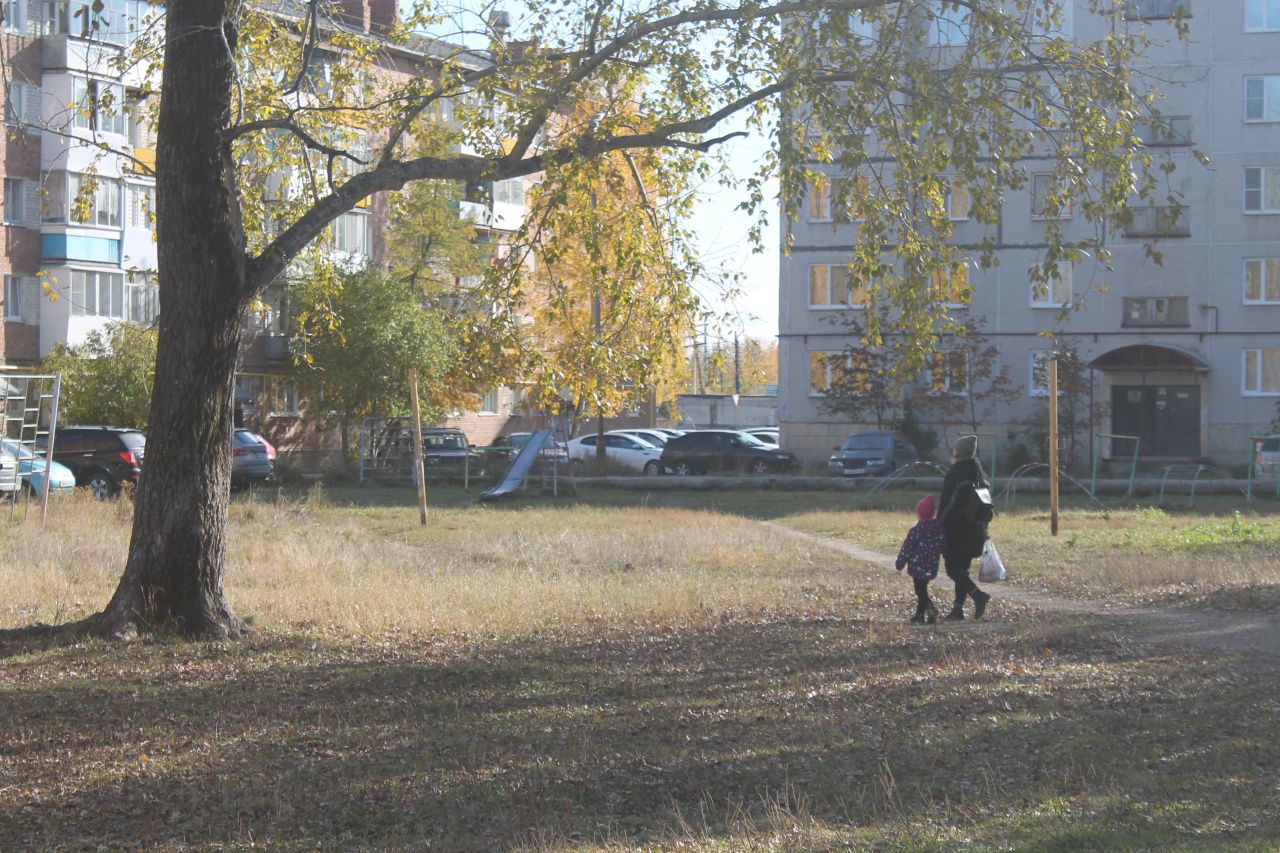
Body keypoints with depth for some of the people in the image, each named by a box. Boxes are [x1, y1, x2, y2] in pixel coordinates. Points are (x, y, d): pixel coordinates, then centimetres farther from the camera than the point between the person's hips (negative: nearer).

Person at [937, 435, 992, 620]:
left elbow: (945, 503, -14)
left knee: (953, 568, -4)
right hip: (975, 530, 8)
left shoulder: (955, 473, -13)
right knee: (962, 568, 14)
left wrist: (939, 527, -7)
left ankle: (978, 595, -23)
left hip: (956, 530, -8)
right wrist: (983, 528, 20)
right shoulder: (980, 473, 11)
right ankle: (958, 609, 11)